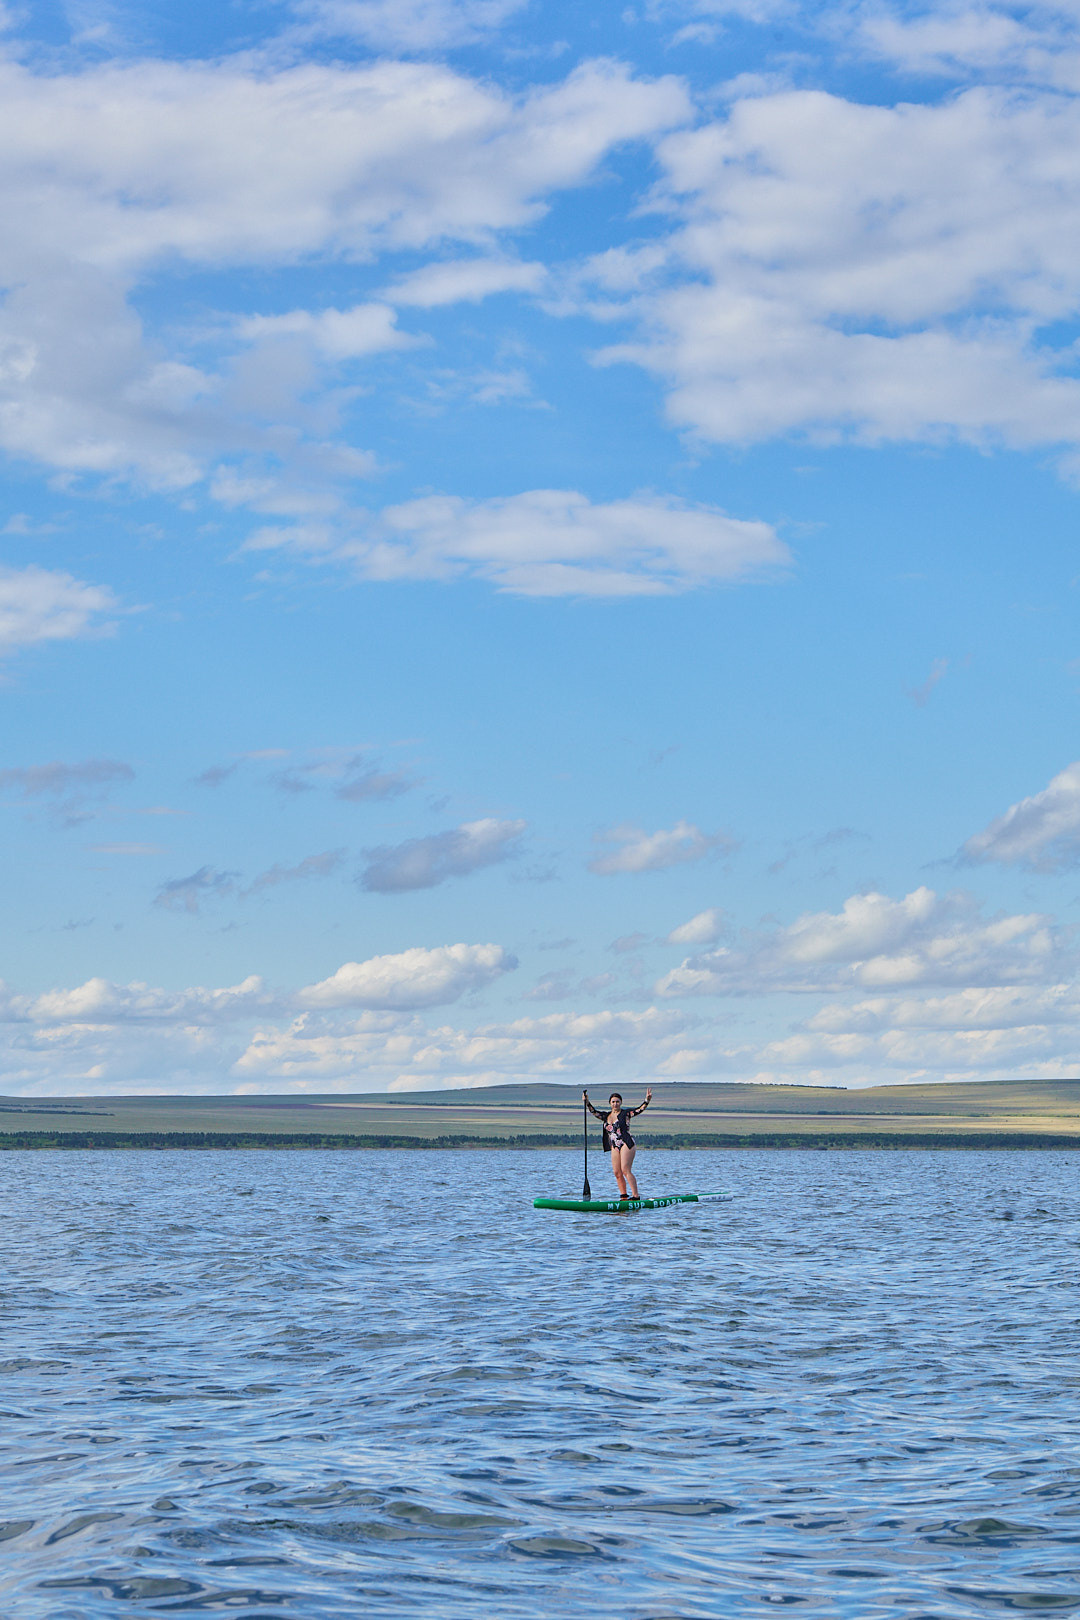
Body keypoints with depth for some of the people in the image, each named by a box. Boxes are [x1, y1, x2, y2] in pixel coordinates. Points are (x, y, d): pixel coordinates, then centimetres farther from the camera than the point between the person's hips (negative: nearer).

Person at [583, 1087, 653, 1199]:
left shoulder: (625, 1113, 0)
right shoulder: (606, 1116, 16)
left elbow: (639, 1109, -9)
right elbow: (594, 1112, 13)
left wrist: (647, 1101, -25)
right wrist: (587, 1102, 0)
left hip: (627, 1144, -7)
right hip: (614, 1147, 7)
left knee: (625, 1170, -15)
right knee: (617, 1173, 2)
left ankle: (636, 1196, -16)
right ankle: (624, 1196, 9)